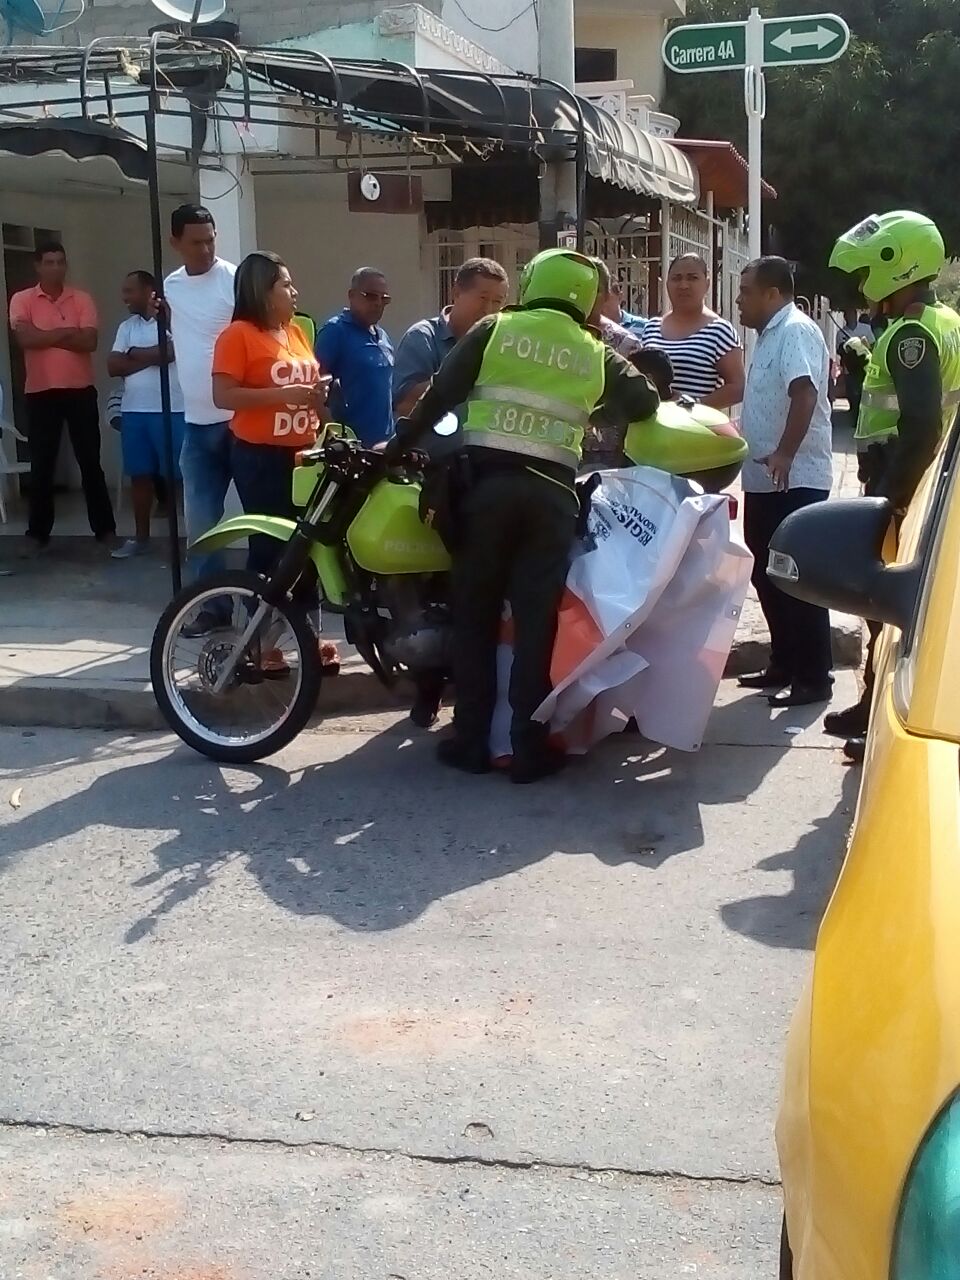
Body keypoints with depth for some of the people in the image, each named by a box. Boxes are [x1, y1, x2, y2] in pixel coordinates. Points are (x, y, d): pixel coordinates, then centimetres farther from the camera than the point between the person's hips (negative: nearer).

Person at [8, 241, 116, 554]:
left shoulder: (82, 299, 2)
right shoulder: (21, 300, 1)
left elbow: (89, 342, -10)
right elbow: (25, 338, -15)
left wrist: (45, 336, -13)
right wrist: (67, 332, -13)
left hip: (80, 391, 0)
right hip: (40, 393, 0)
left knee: (90, 461, 5)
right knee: (41, 465, 4)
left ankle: (105, 528, 11)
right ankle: (38, 532, 12)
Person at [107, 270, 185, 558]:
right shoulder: (127, 327, 15)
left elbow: (171, 352, -18)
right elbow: (113, 367, 6)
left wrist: (134, 355, -2)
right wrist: (151, 357, -5)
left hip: (171, 411, -6)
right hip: (134, 411, 6)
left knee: (183, 474, -4)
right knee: (140, 476, 12)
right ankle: (141, 537, 21)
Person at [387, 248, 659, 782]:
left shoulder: (494, 329, 8)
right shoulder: (596, 354, 12)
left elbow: (440, 395, 4)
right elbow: (644, 400, 10)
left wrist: (398, 445, 12)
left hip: (487, 482, -1)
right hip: (552, 491, 1)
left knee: (475, 613, 7)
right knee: (538, 619, 4)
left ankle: (471, 741, 10)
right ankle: (530, 748, 5)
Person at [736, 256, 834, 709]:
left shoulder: (796, 331, -12)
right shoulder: (772, 334, 18)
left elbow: (804, 392, -27)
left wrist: (785, 454, -36)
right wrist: (763, 455, 29)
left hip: (796, 480, -10)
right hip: (766, 479, 10)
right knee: (767, 574, 14)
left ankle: (813, 678, -1)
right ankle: (784, 665, 24)